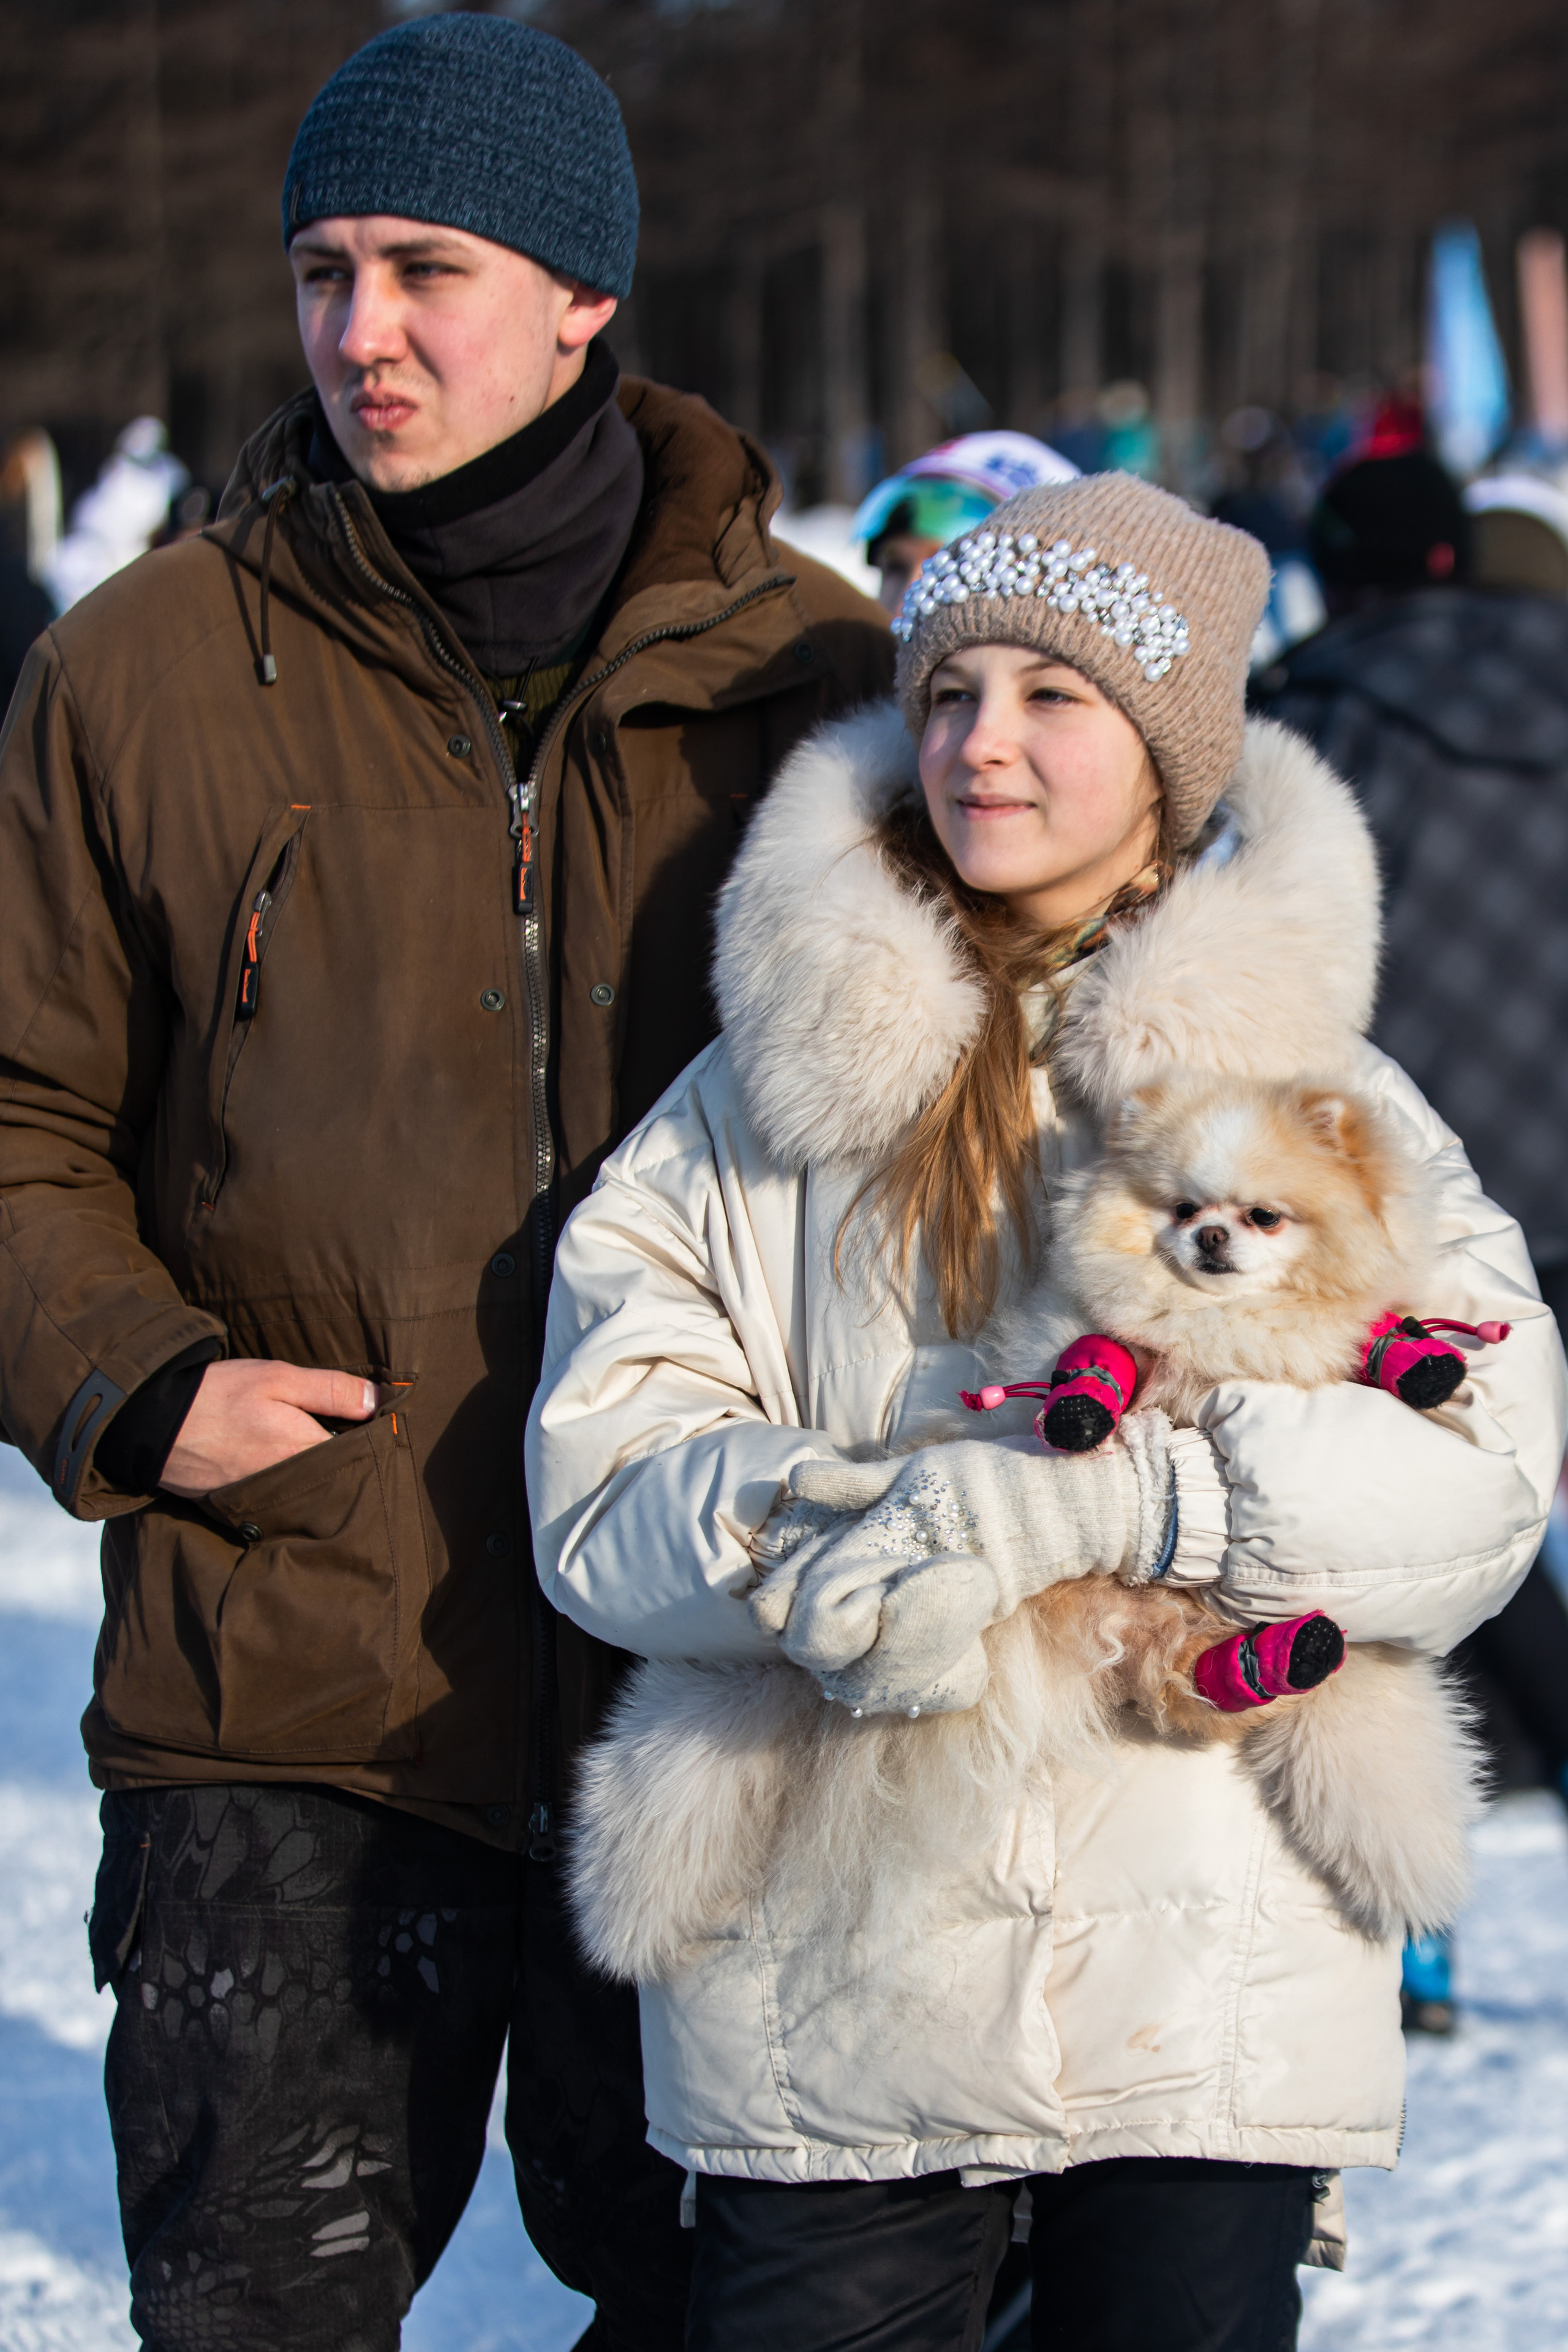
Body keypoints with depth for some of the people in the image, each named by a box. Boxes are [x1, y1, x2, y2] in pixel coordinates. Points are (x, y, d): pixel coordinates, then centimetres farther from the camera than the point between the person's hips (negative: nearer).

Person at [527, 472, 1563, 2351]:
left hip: (1201, 1997, 0)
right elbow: (598, 1490, 0)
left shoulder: (1310, 1091, 6)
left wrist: (1088, 1501, -21)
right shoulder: (751, 1110, 8)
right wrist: (813, 1530, -22)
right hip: (824, 1993, 0)